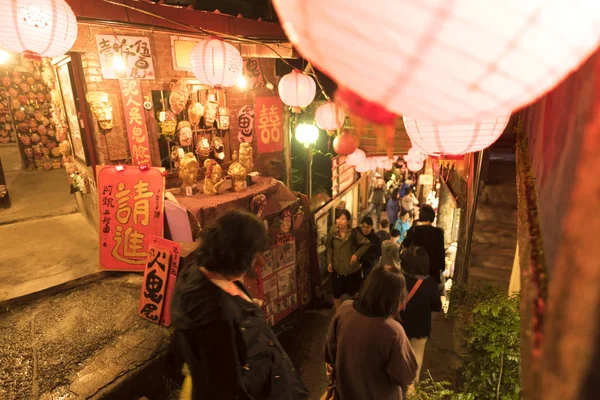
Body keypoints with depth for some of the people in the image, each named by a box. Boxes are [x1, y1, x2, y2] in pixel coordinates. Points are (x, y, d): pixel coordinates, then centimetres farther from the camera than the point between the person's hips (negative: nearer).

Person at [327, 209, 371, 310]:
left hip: (352, 269, -2)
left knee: (352, 293, 17)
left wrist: (356, 254, -17)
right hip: (337, 269, 2)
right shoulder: (333, 232, -10)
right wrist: (329, 262, 0)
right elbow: (329, 247, 4)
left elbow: (367, 244, -8)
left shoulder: (353, 233, -19)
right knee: (337, 294, 16)